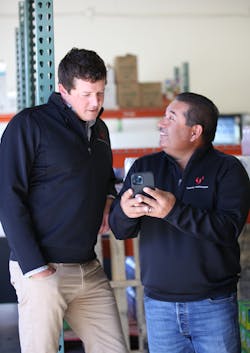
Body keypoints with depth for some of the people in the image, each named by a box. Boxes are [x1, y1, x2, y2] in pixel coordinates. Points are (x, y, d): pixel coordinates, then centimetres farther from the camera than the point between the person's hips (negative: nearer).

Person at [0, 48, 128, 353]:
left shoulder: (99, 130, 15)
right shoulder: (29, 125, -7)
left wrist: (109, 199, 8)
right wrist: (34, 267, -16)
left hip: (89, 269, 7)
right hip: (42, 270, -7)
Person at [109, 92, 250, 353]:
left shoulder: (227, 169, -3)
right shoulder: (144, 167, 8)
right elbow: (119, 230, 1)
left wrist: (174, 211, -29)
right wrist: (125, 211, -23)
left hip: (213, 304, -3)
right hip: (159, 304, 3)